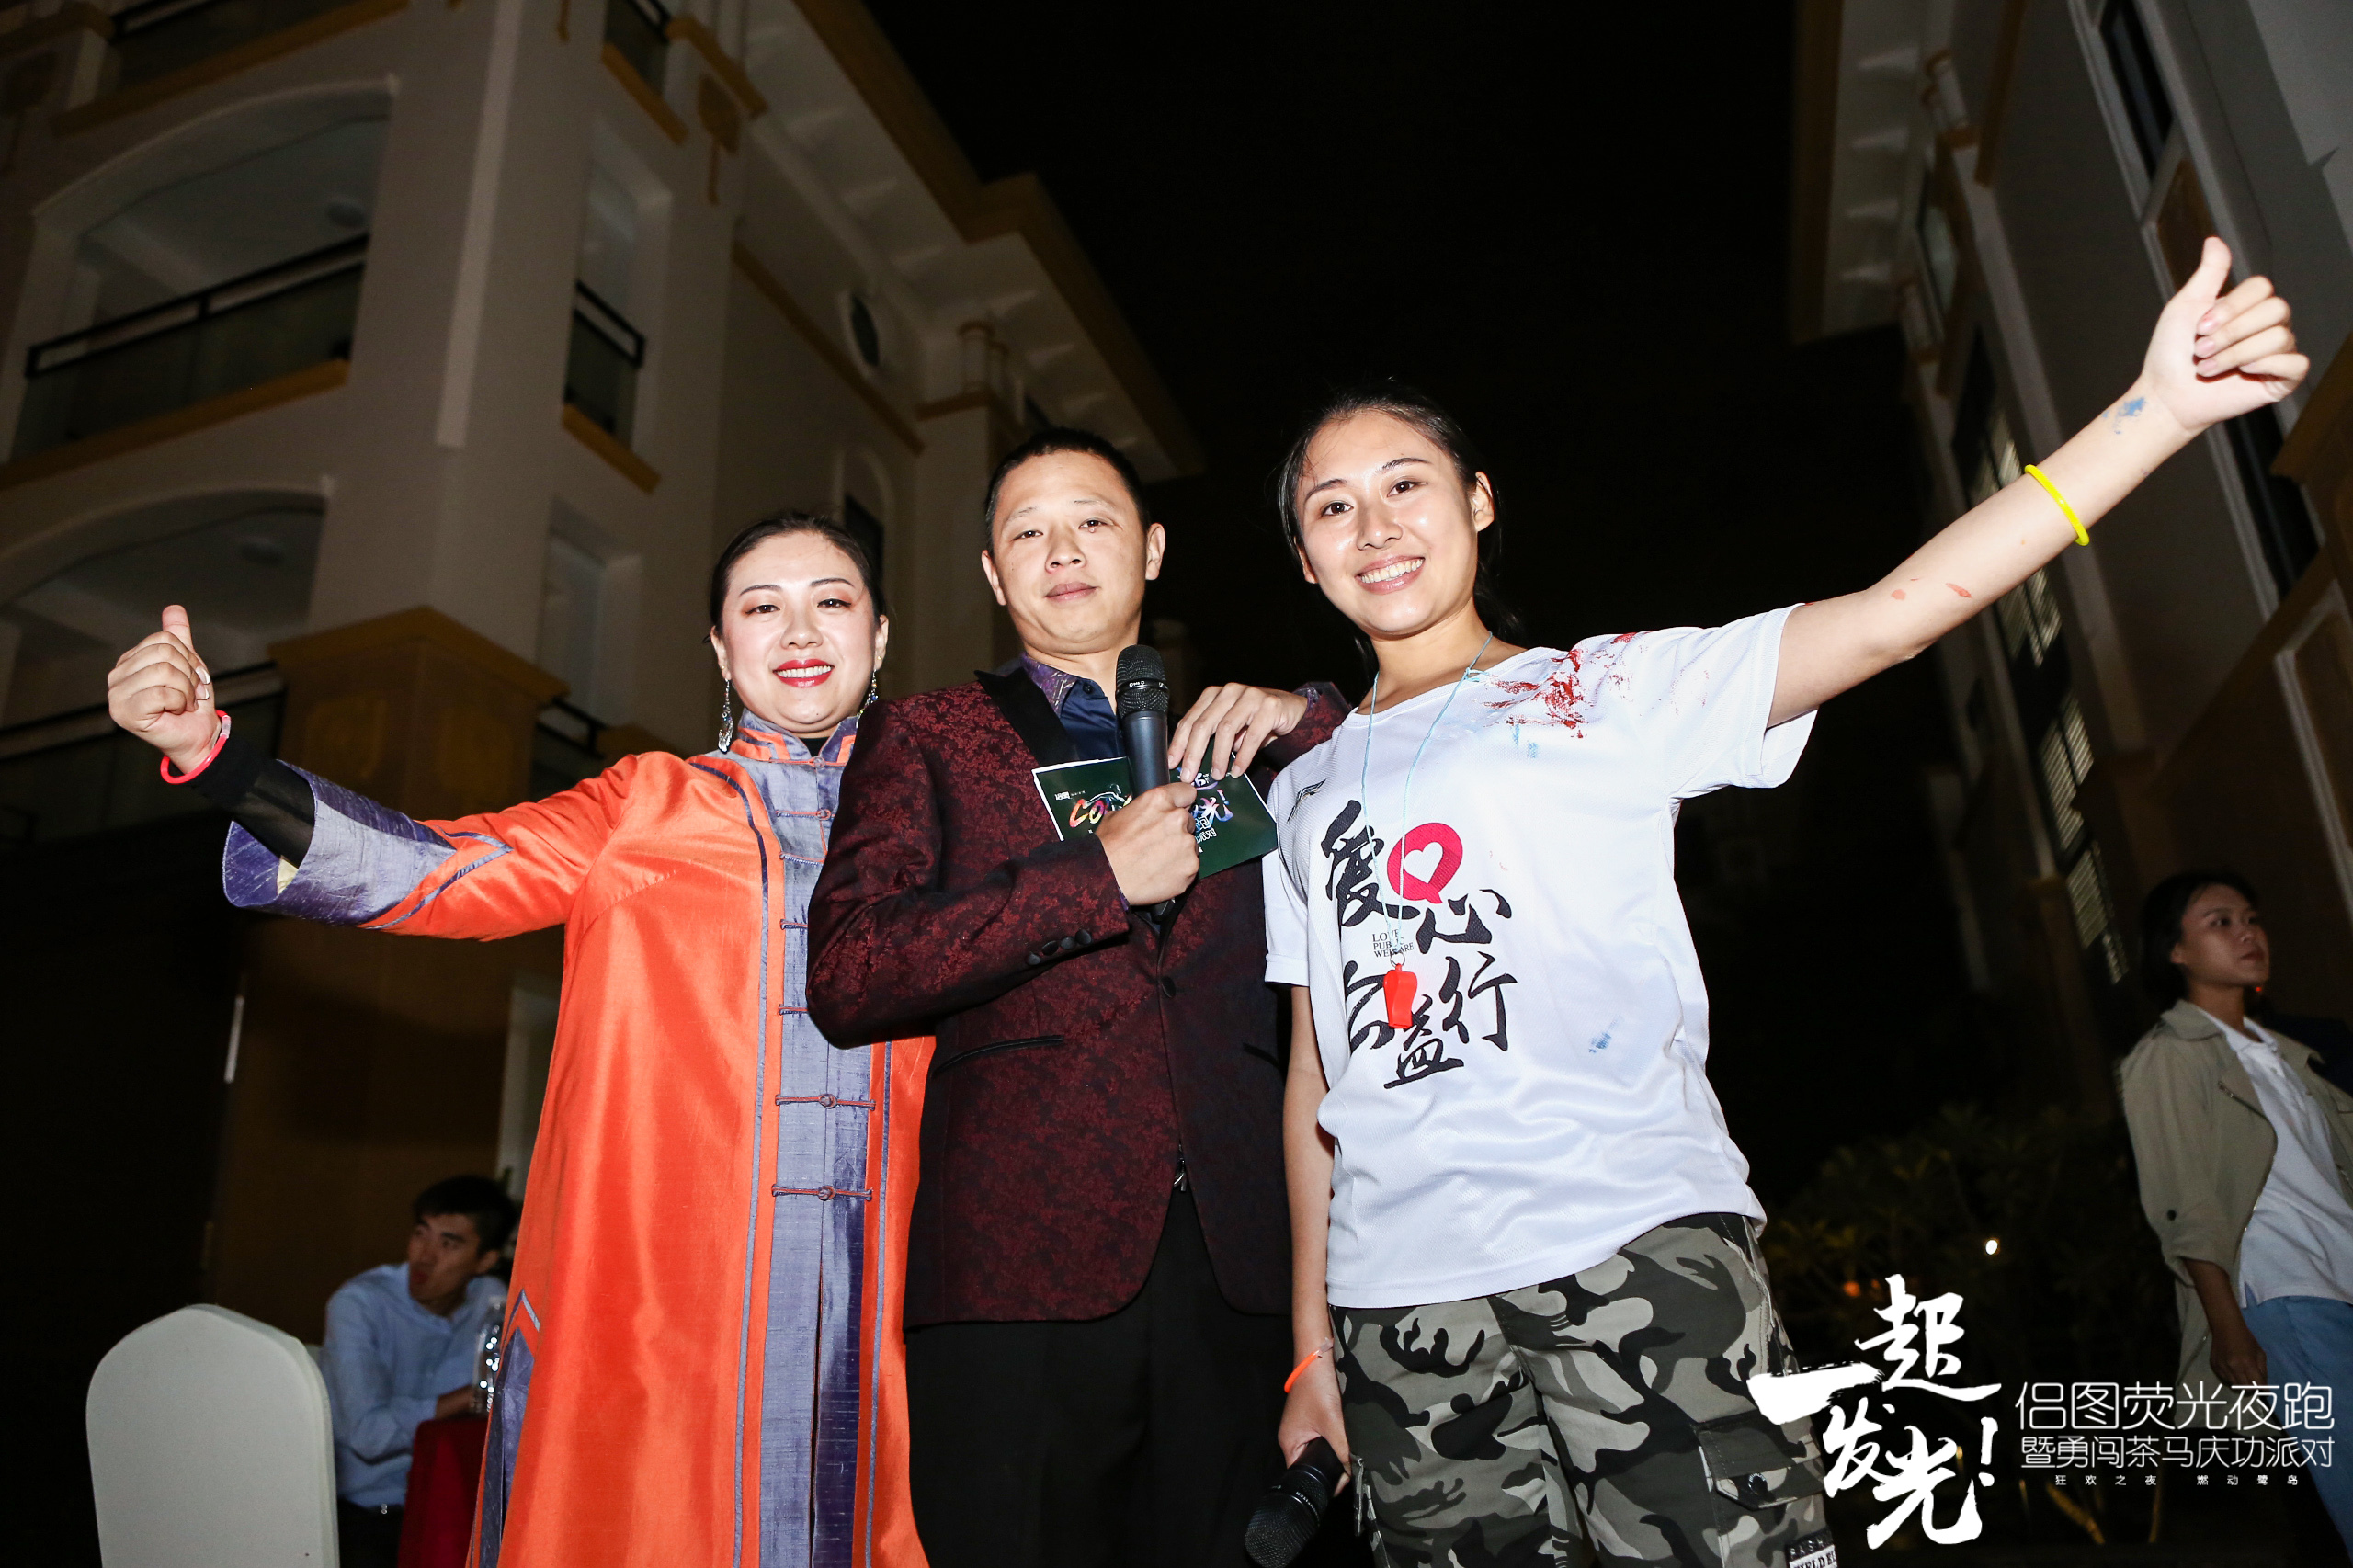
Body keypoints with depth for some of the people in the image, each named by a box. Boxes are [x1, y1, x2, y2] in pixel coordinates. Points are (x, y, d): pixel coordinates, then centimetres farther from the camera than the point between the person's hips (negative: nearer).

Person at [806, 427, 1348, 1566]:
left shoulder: (1228, 745, 17)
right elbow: (846, 979, -6)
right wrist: (1101, 876, -12)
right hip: (1019, 1258, -2)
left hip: (1228, 1262, 3)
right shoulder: (928, 739, 9)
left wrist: (1308, 720, -2)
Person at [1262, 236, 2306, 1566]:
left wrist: (2160, 406, -13)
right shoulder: (1305, 793, 15)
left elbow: (1901, 610, -4)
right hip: (1398, 1301, 3)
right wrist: (1312, 1343, 13)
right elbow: (1315, 1078, 14)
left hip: (1634, 1246, -3)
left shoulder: (1607, 690, 7)